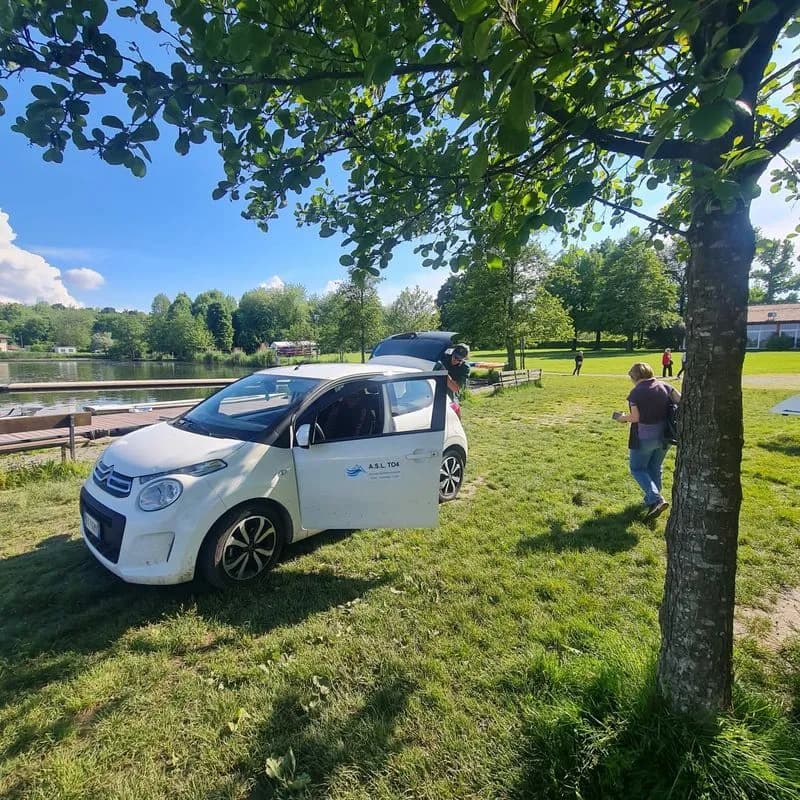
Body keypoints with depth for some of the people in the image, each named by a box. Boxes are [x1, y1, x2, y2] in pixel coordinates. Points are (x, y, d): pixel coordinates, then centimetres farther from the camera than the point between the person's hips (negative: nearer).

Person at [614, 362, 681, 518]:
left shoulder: (636, 392, -14)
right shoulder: (665, 386, 1)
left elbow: (636, 417, -16)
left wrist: (623, 418, 1)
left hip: (644, 437, -6)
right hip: (663, 435, 6)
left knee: (637, 469, 9)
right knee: (655, 468, 22)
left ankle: (656, 500, -7)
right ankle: (653, 499, 34)